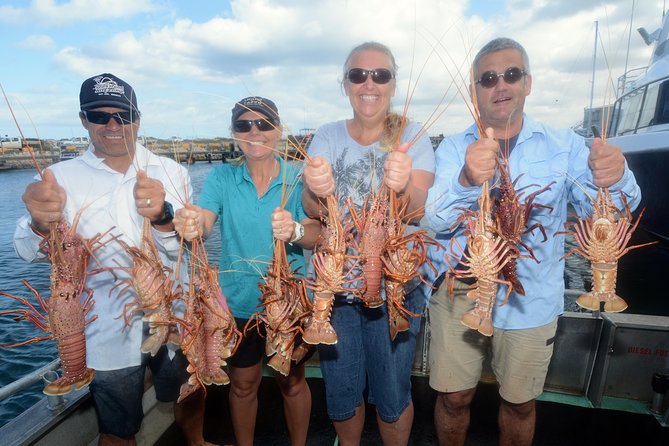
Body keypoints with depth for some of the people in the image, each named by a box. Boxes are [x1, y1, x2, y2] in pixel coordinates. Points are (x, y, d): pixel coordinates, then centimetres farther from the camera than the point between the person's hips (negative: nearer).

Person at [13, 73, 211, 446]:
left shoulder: (171, 172, -1)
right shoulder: (63, 177, -2)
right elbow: (32, 251, -14)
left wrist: (162, 216, -35)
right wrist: (42, 224, -38)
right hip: (108, 334, -1)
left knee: (191, 399, 23)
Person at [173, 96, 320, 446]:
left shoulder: (297, 178, -6)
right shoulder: (222, 178, -3)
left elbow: (317, 235, -16)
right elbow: (202, 223, -17)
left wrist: (294, 231, -38)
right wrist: (189, 224, -41)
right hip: (238, 301, 1)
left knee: (292, 382, 18)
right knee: (243, 384, 19)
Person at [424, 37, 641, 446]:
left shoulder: (563, 145, -1)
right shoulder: (454, 148, -2)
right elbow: (436, 219, -16)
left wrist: (613, 178, -36)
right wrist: (467, 180, -37)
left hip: (531, 300, 1)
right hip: (459, 293, 0)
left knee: (520, 403, 18)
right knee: (454, 397, 12)